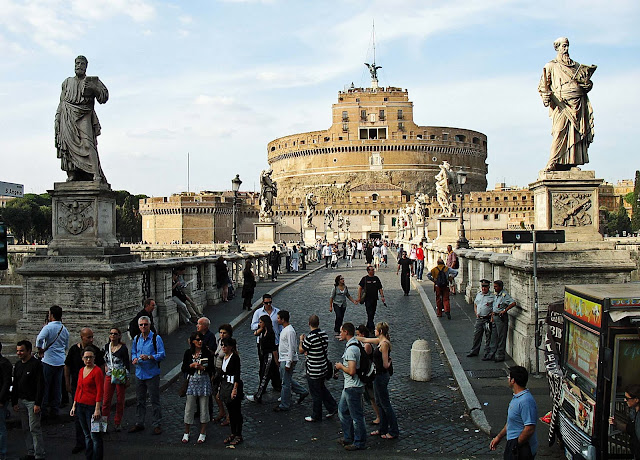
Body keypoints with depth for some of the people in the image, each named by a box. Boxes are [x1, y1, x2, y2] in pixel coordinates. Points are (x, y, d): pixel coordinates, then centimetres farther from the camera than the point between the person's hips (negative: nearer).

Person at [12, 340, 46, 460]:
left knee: (34, 429, -6)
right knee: (26, 429, 11)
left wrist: (38, 404, -17)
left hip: (32, 401, -7)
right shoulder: (18, 365, 11)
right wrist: (14, 402, 11)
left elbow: (40, 386, -14)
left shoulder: (36, 364, -11)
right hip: (21, 401, 7)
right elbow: (15, 385, 17)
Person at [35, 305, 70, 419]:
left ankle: (43, 409, 6)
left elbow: (39, 339, -28)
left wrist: (40, 351, -15)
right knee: (57, 386, 10)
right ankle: (55, 410, 15)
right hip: (61, 361, 6)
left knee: (45, 385, 3)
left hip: (48, 360, -6)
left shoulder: (48, 327, -12)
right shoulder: (64, 329, 9)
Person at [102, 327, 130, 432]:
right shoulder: (106, 346, 6)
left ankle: (118, 423, 16)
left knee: (120, 400, 4)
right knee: (106, 400, -2)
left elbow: (127, 364, -4)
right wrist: (105, 365, 4)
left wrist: (127, 379, -6)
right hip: (109, 376, 3)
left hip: (120, 376, -3)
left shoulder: (123, 348, -7)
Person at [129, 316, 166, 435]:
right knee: (139, 400, 13)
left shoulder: (156, 338, -6)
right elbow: (133, 352, 20)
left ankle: (157, 425, 8)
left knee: (155, 400, 0)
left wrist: (149, 357, -24)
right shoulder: (136, 339, 10)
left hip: (152, 374, -5)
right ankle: (139, 423, 25)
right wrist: (134, 359, -2)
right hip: (139, 373, 5)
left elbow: (162, 354, -11)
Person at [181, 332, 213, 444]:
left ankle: (203, 433, 16)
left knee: (204, 407, 4)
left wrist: (203, 367, -18)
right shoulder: (188, 353, 3)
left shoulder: (207, 352, -1)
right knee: (189, 407, 2)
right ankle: (186, 433, 16)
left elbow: (211, 368, -1)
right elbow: (183, 369, 3)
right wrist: (192, 365, -13)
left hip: (204, 381, -1)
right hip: (192, 381, 1)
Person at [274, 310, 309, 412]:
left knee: (286, 383, 0)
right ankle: (302, 392, 31)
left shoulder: (290, 331, -22)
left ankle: (284, 405, 11)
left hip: (288, 360, -10)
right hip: (283, 359, 10)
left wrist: (288, 363, -22)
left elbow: (291, 348, -23)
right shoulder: (284, 329, 10)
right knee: (287, 379, 19)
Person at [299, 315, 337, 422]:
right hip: (323, 368, 7)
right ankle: (333, 407, 28)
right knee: (322, 388, 25)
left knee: (316, 393, 7)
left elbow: (301, 350, -13)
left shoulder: (310, 337, -25)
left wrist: (301, 339, 5)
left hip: (313, 371, -7)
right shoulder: (324, 334, -3)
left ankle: (316, 416, 21)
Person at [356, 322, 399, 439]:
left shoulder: (384, 344, -21)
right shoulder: (380, 341, 7)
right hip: (378, 375, 9)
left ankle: (394, 431, 10)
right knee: (379, 403, 17)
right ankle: (383, 429, 27)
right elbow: (364, 339, 17)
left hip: (381, 376, -9)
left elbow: (385, 364, -21)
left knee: (385, 404, 0)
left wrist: (389, 363, 0)